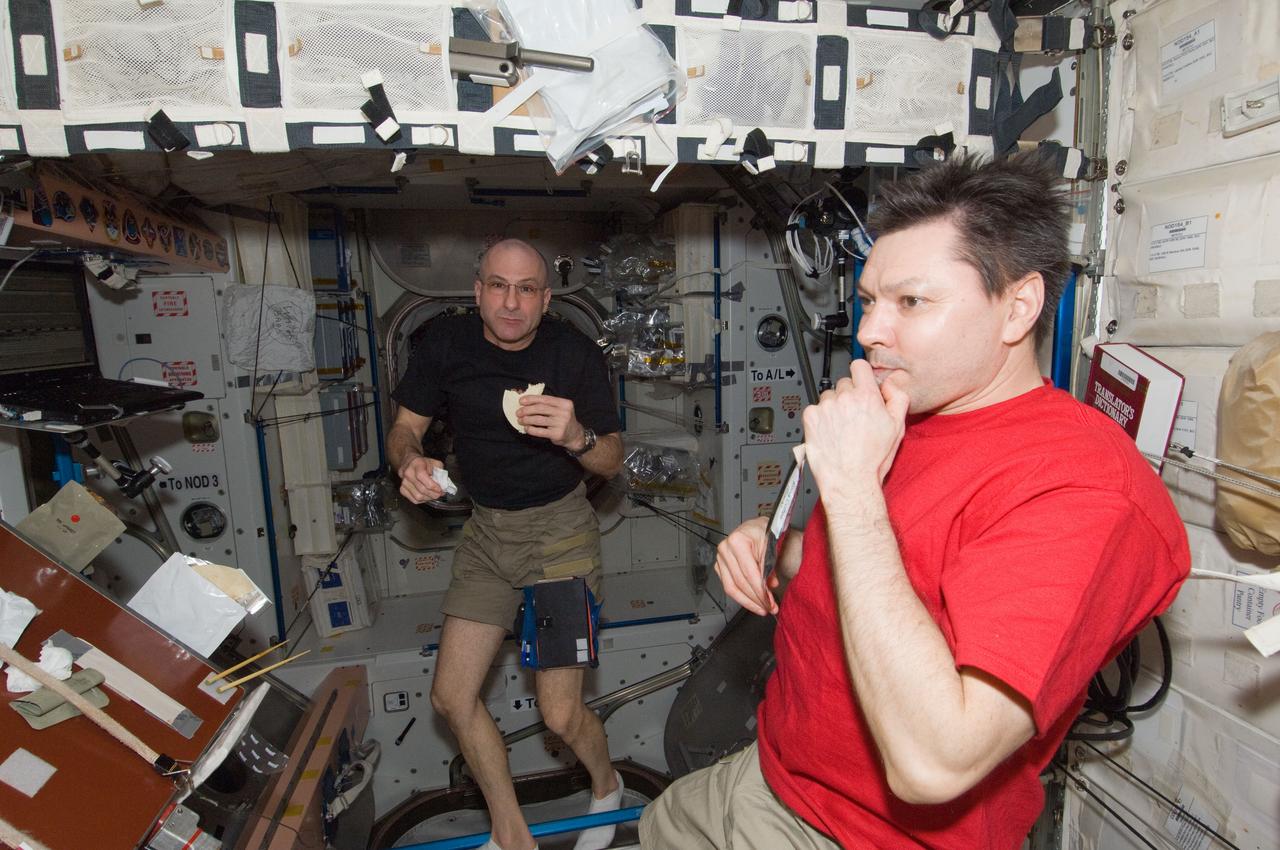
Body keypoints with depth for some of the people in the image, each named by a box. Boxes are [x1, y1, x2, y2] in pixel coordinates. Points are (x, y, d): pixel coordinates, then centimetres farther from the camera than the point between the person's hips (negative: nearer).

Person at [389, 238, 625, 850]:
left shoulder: (577, 355, -13)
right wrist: (411, 463, -21)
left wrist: (577, 437, -30)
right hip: (487, 529, 4)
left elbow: (613, 460, -8)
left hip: (560, 527, -4)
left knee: (560, 713, -6)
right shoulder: (447, 342, -6)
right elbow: (404, 428, 3)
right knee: (451, 697, 4)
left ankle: (606, 785, 32)